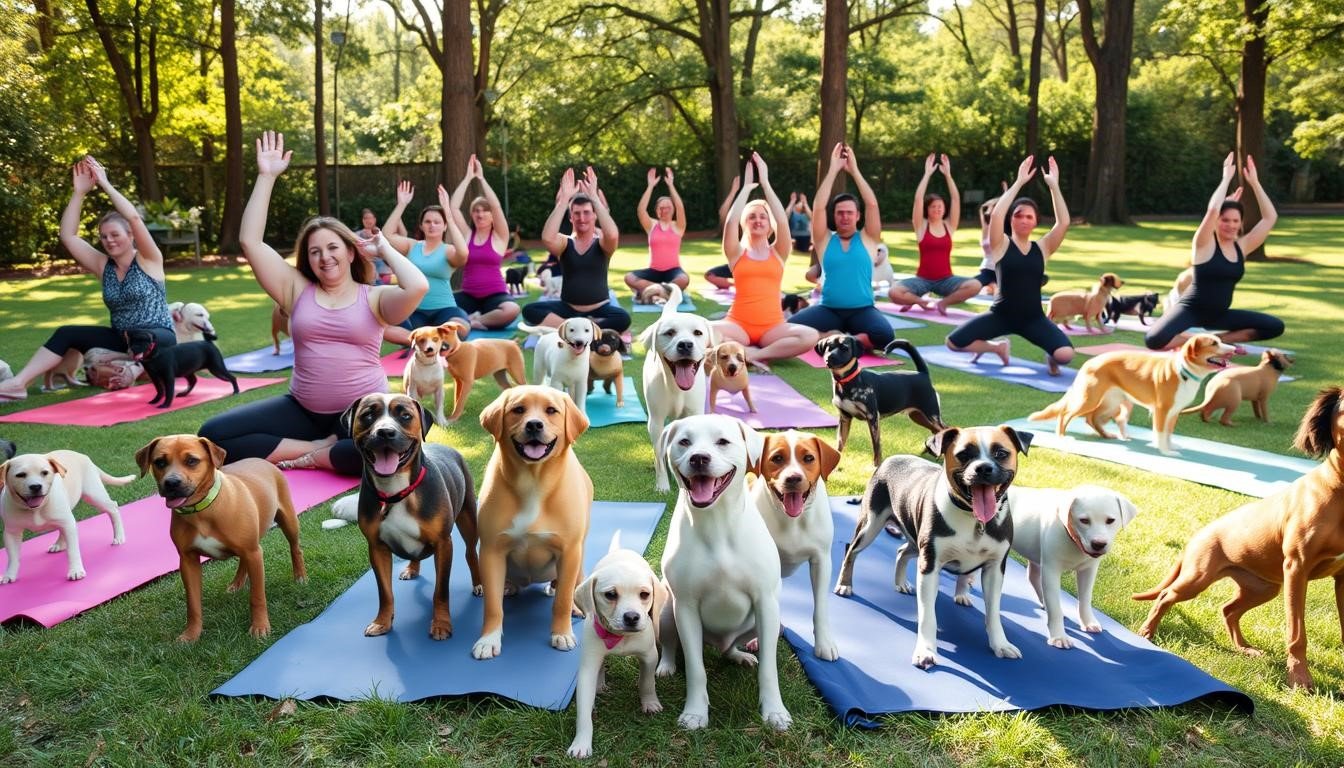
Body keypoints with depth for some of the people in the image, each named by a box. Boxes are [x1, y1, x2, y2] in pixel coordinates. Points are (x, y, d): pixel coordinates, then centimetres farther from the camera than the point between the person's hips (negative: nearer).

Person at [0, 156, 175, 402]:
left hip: (158, 339, -6)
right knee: (66, 334, -7)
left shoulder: (148, 260, -6)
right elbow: (68, 236, 1)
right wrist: (79, 192, -4)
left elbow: (134, 218, -21)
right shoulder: (103, 265, 9)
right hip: (122, 340, 6)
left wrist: (105, 184, -17)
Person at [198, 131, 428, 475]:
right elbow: (250, 242, 2)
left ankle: (312, 457, -13)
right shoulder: (297, 290, 8)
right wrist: (266, 177, 1)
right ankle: (320, 446, -12)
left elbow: (418, 287, -21)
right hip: (303, 410, 3)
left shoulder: (374, 298, 0)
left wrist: (386, 249, -2)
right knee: (213, 434, -12)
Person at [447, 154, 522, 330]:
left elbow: (496, 206, -11)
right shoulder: (467, 235, 10)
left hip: (495, 295, -2)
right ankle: (473, 319, -10)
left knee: (512, 310, -37)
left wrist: (481, 178, -7)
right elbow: (453, 207, 0)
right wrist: (468, 178, 1)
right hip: (469, 296, 2)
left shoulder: (499, 236, 3)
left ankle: (469, 320, -16)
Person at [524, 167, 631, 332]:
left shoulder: (602, 243, 0)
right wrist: (564, 199, -22)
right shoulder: (565, 243, 3)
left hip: (599, 310, -1)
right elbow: (547, 238, -22)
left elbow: (612, 235, -27)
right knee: (529, 310, -22)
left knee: (623, 318, -34)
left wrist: (594, 197, -25)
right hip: (568, 308, 2)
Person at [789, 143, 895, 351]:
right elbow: (818, 207, -4)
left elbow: (872, 204, -4)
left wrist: (854, 170, -3)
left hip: (862, 310, 0)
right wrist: (833, 169, -4)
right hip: (828, 310, 0)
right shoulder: (825, 240, 8)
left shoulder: (867, 239, 8)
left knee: (884, 336, -33)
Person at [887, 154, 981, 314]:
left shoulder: (949, 225, 6)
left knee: (975, 285, -26)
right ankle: (920, 301, 3)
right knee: (894, 292, -29)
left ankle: (943, 302, -2)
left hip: (945, 280, 2)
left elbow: (956, 199, -2)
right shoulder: (921, 226, 1)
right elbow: (918, 199, -9)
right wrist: (927, 174, -9)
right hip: (923, 279, -2)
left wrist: (948, 174, -6)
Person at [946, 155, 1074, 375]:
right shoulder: (1001, 245, -2)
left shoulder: (1042, 248, 5)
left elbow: (1063, 222, -9)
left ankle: (1050, 358, 16)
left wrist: (1054, 185, -11)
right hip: (1001, 314, 0)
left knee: (1065, 354, -25)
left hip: (1033, 317, 1)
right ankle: (997, 348, 16)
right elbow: (996, 214, -20)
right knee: (953, 343, -15)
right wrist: (1019, 182, -19)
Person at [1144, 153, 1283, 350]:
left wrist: (1254, 183, 0)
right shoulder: (1204, 244, -10)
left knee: (1275, 327, -6)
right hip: (1191, 310, -6)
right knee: (1154, 340, -35)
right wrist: (1226, 178, -16)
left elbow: (1270, 217, 4)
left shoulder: (1242, 246, 6)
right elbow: (1212, 210, -26)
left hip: (1219, 314, 6)